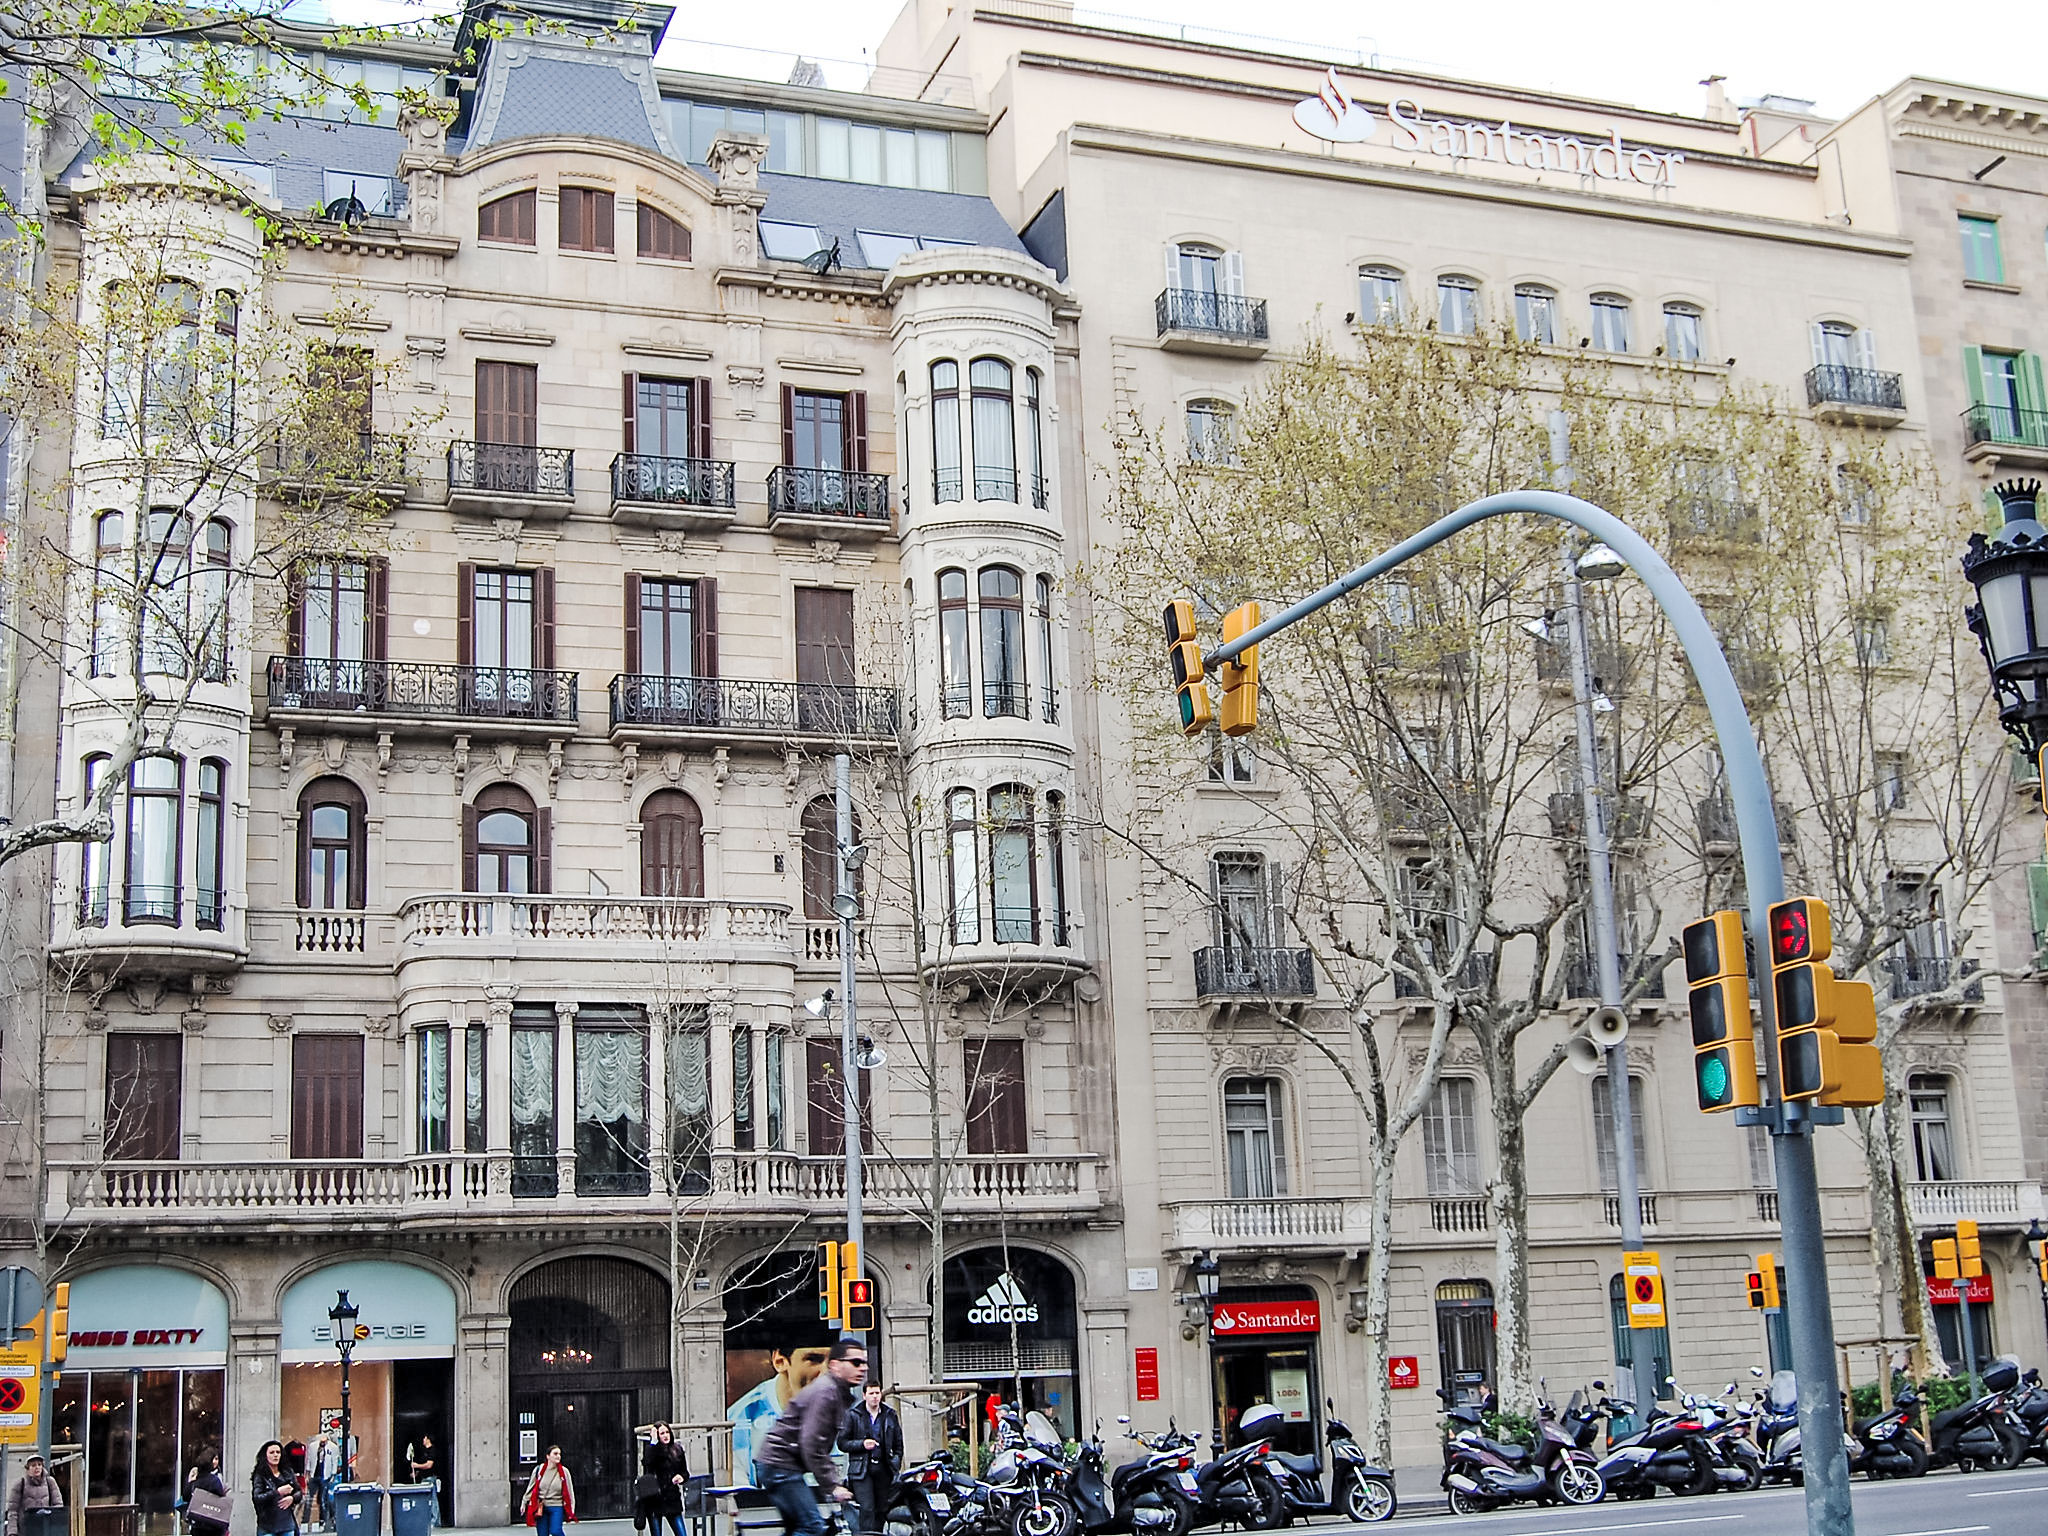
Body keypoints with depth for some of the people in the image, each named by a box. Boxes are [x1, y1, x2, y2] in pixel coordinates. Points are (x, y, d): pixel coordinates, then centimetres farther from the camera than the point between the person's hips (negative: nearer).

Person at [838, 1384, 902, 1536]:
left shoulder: (890, 1415, 10)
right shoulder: (852, 1415, 1)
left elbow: (898, 1442, 18)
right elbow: (842, 1442, 1)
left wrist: (896, 1463, 7)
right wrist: (862, 1444, -13)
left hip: (883, 1468, 3)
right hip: (861, 1469, -3)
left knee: (882, 1509, 4)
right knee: (867, 1509, -13)